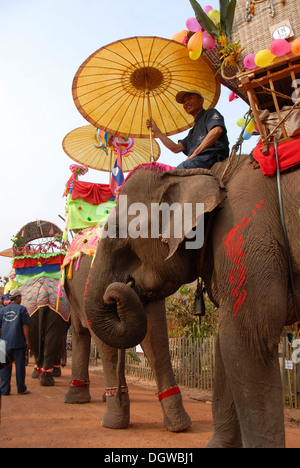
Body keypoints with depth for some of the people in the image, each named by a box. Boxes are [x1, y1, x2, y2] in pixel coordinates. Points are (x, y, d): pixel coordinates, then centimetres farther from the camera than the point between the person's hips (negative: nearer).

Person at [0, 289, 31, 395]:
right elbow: (25, 326, -7)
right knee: (20, 365, 6)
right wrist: (27, 340, -3)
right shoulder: (22, 309, -3)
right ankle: (21, 389, 14)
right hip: (19, 342, -3)